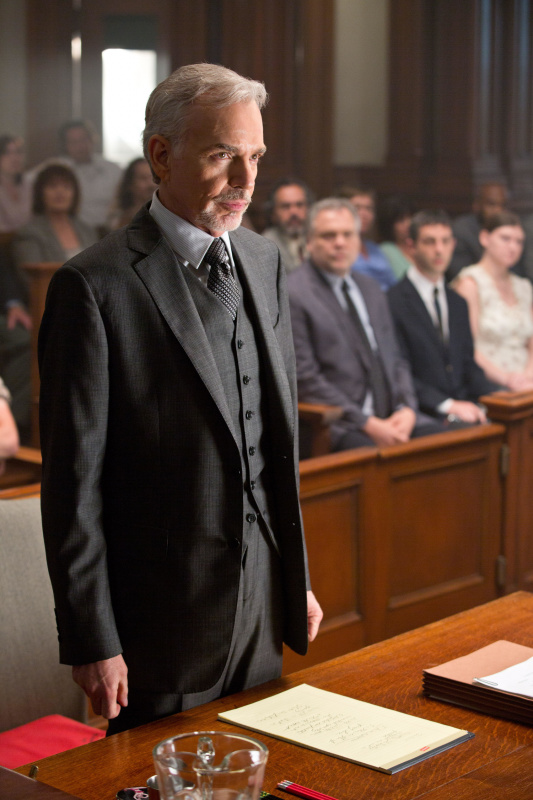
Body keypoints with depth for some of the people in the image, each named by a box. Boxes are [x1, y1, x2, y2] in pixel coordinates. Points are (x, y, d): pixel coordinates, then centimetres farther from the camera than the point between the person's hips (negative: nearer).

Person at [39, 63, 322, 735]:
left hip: (264, 603, 6)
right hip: (163, 618, -6)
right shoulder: (95, 286, -15)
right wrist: (91, 642, -13)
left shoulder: (264, 261, 7)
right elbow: (74, 481, -14)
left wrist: (299, 577, 15)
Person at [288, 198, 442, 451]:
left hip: (390, 416, 7)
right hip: (336, 425, -6)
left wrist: (406, 409, -1)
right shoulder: (291, 295, -3)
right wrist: (368, 424, -15)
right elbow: (304, 378, -10)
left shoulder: (371, 290, 20)